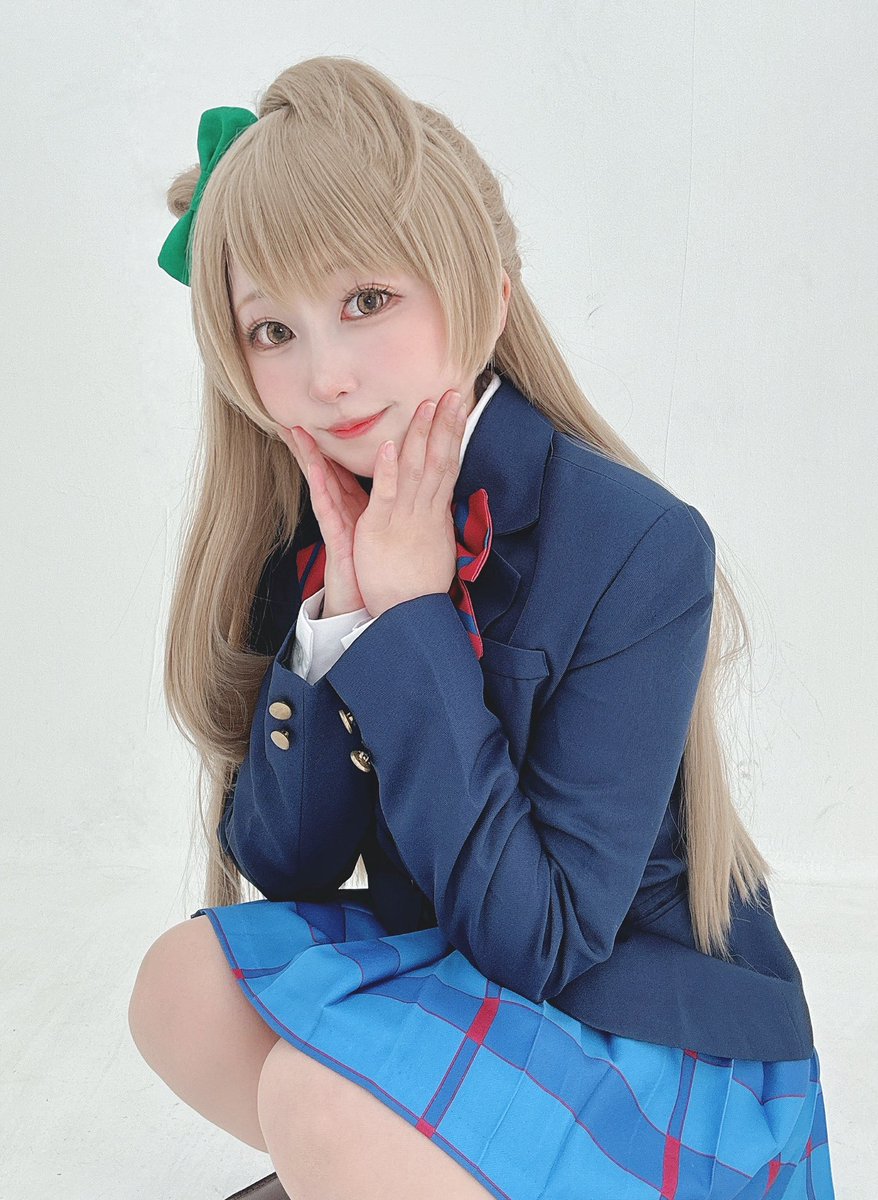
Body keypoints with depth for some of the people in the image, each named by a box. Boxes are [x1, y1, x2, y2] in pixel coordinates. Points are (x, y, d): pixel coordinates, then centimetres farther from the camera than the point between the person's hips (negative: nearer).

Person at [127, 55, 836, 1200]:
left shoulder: (639, 545, -24)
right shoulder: (314, 529, -6)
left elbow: (534, 944, -25)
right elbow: (276, 862, -6)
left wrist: (412, 618, -28)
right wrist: (337, 619, -21)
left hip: (673, 1048, -5)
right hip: (448, 975, 6)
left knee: (324, 1096, -26)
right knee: (183, 988, -9)